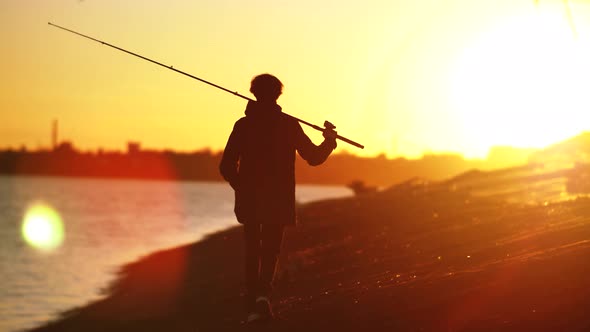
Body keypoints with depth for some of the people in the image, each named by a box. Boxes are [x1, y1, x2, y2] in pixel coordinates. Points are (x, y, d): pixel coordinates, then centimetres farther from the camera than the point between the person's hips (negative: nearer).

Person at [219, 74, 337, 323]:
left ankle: (253, 307, 9)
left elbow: (227, 166, -1)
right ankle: (263, 293, -17)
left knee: (252, 251, 12)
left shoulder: (243, 125, -1)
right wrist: (329, 141, 18)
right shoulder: (289, 125, -4)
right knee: (271, 250, 8)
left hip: (250, 200, 1)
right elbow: (314, 157, 0)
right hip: (279, 201, -1)